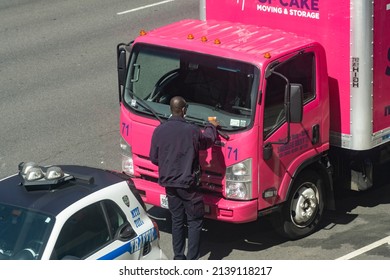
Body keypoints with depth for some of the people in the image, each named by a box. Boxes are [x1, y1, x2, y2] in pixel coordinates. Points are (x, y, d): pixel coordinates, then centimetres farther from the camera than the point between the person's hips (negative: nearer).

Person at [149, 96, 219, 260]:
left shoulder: (159, 131, -7)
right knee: (195, 221, 6)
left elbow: (154, 159, 4)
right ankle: (192, 262, 3)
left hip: (169, 183, 4)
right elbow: (208, 142, 5)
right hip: (188, 184, -4)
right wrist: (211, 127, 25)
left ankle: (178, 258, 22)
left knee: (177, 220, 17)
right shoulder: (192, 131, -17)